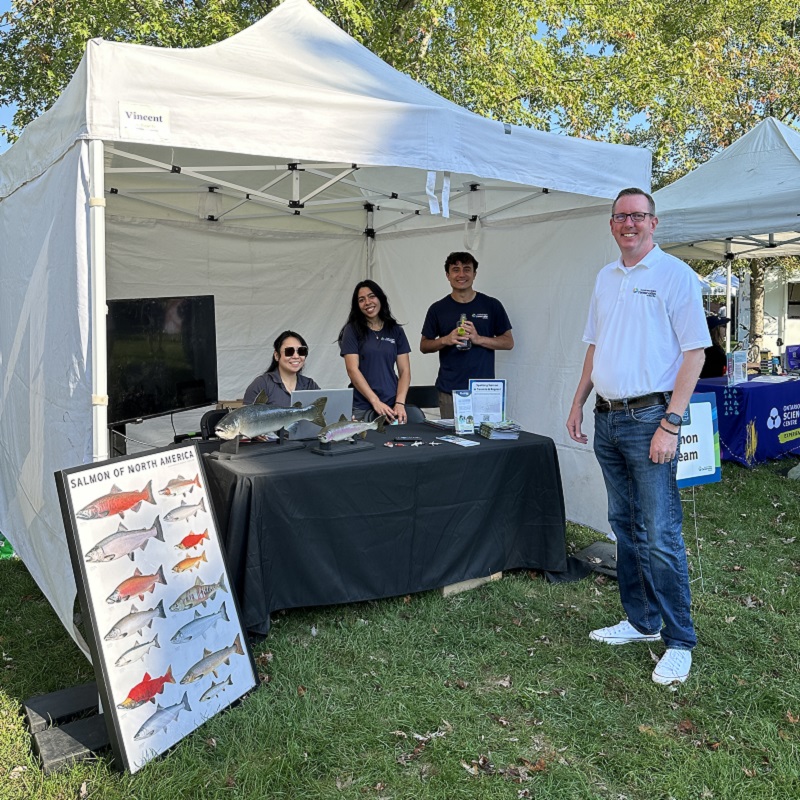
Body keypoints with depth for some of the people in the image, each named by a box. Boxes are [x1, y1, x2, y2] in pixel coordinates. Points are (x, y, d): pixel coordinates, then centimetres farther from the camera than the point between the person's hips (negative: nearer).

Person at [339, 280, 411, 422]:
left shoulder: (395, 330, 8)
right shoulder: (352, 330, 1)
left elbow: (405, 371, 6)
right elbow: (353, 370, -6)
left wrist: (400, 403, -8)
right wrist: (376, 402, -14)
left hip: (392, 406, 2)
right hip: (362, 408, -2)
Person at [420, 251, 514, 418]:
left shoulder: (491, 305, 4)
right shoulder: (438, 309, 7)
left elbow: (508, 342, 5)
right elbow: (424, 346, 11)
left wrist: (478, 339, -11)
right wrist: (446, 340, -9)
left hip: (484, 389, 0)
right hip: (449, 391, 1)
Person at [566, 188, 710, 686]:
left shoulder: (675, 275, -6)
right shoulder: (606, 278, 15)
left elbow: (695, 352, -11)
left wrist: (671, 424, -17)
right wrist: (578, 403, 16)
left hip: (649, 417, -7)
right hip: (607, 420, 7)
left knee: (661, 536, -6)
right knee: (626, 528, 14)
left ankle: (679, 641, 7)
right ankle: (642, 622, 27)